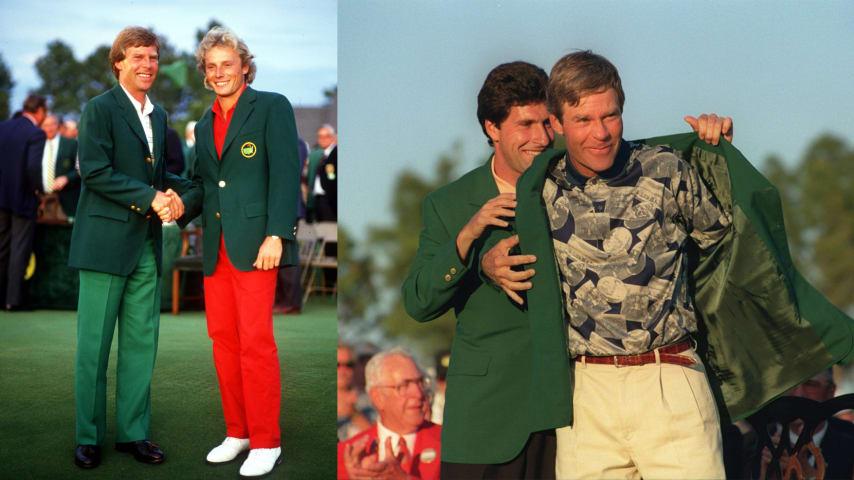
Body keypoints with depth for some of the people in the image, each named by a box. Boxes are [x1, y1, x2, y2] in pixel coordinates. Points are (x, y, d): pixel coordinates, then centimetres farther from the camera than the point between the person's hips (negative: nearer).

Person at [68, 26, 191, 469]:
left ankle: (133, 432, 17)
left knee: (141, 344, 8)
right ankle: (88, 437, 12)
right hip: (106, 241, -6)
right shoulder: (99, 109, -4)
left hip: (147, 246, 6)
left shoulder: (159, 116, 17)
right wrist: (151, 198, -17)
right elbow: (95, 171, -14)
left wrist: (177, 192, 0)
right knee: (94, 344, 1)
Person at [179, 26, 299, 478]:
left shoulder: (272, 107, 0)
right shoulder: (204, 125, 20)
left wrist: (276, 235, -16)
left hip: (255, 242, -7)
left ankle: (266, 442, 2)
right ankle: (237, 433, 20)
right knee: (223, 340, 8)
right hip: (216, 247, 7)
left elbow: (285, 174, -8)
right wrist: (182, 207, 1)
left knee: (255, 341, -7)